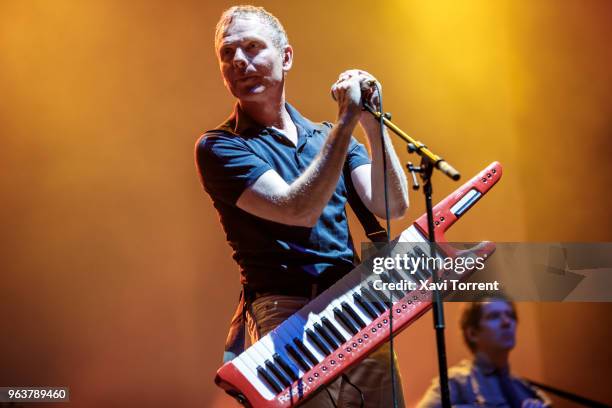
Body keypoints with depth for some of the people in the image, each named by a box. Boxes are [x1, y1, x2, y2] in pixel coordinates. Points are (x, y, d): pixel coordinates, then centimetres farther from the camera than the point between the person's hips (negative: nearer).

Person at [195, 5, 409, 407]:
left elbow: (392, 206, 1)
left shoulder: (329, 137, 15)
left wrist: (372, 122, -9)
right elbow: (298, 210, -17)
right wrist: (346, 120, -15)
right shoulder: (219, 148, -3)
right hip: (288, 321, -5)